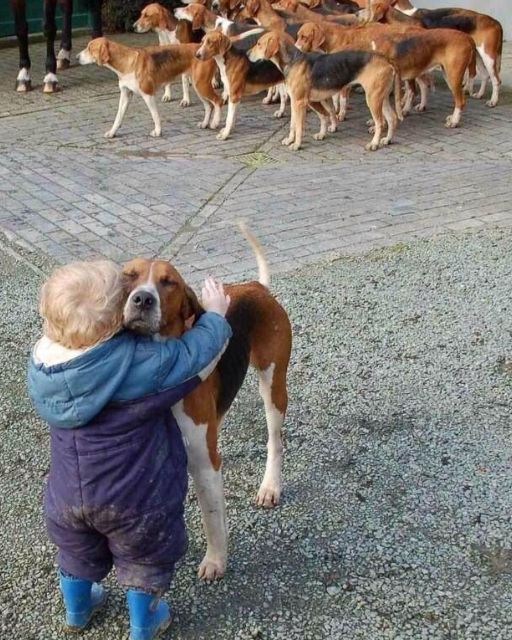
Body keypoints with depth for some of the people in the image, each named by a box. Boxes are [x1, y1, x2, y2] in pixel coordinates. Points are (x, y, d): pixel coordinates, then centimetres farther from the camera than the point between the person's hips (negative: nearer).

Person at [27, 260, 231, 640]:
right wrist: (215, 313, -1)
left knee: (78, 555, 33)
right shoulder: (141, 363, -32)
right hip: (134, 496, -5)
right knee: (144, 564, 25)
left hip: (68, 495, 5)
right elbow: (198, 353, -19)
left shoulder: (42, 361, -14)